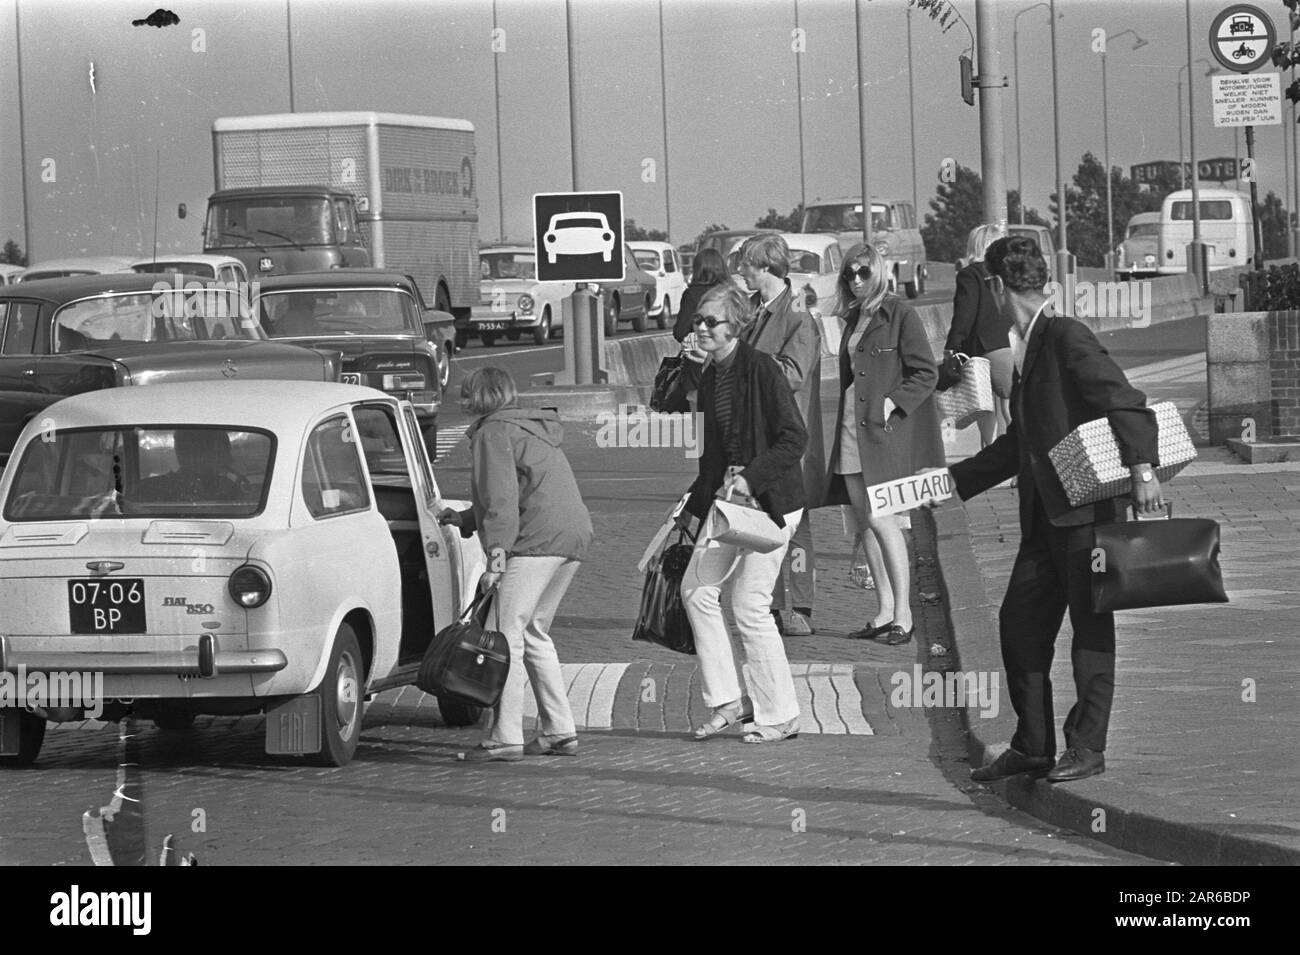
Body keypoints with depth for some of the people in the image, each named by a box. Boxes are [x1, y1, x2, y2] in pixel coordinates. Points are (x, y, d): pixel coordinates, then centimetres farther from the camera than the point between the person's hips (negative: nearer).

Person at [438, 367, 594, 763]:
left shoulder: (494, 432, -1)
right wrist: (464, 519, 37)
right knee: (534, 633, 18)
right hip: (576, 533, 10)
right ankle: (559, 731, 15)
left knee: (506, 633, -10)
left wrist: (496, 552, -19)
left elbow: (502, 497, -13)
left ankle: (505, 738, -17)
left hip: (538, 538, -10)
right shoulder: (534, 430, 28)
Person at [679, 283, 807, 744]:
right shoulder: (710, 377, 11)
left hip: (771, 499, -9)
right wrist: (693, 507, 17)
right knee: (697, 588, 3)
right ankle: (728, 700, 9)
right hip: (728, 497, 9)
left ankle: (780, 717, 3)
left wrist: (751, 477, -23)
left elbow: (794, 439, -16)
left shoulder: (761, 369, -14)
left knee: (749, 605, -8)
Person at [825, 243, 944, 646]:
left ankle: (903, 614, -8)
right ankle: (885, 610, 13)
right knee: (864, 520, 7)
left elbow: (926, 374, -8)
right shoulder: (852, 319, 16)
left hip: (886, 428, -8)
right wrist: (843, 421, 12)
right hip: (852, 431, 8)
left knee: (881, 519, -12)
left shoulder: (899, 314, -6)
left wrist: (892, 403, -16)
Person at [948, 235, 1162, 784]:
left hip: (1087, 509, -9)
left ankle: (1087, 749, 3)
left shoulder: (1067, 338, -11)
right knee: (1020, 623, 9)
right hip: (1043, 514, 9)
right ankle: (1031, 746, 16)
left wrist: (1141, 469, -29)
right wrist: (956, 479, 26)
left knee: (1090, 629, -1)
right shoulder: (1026, 348, 17)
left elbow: (1125, 402, -19)